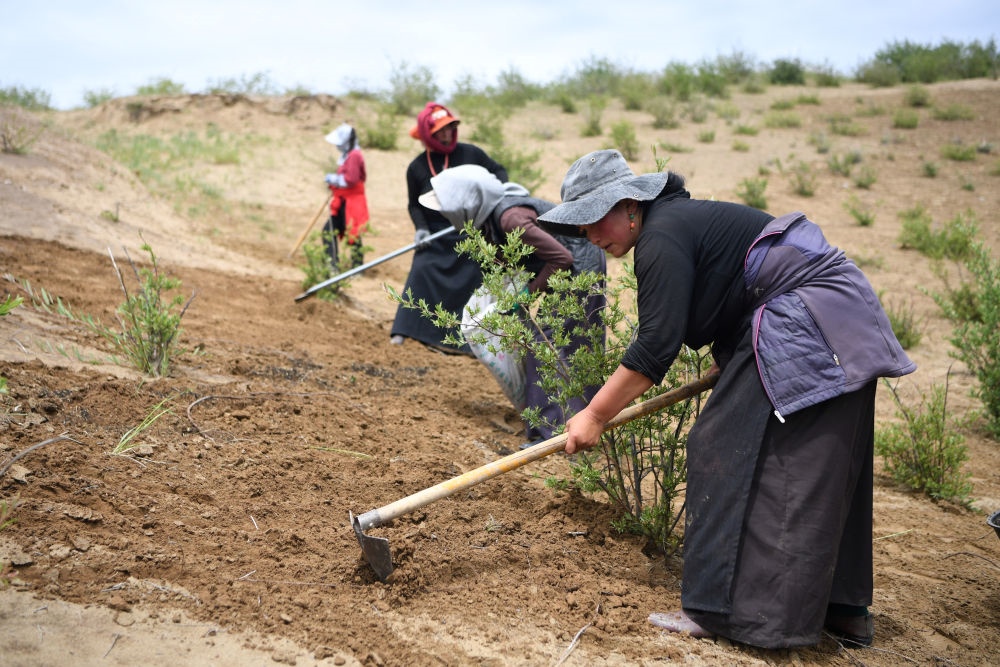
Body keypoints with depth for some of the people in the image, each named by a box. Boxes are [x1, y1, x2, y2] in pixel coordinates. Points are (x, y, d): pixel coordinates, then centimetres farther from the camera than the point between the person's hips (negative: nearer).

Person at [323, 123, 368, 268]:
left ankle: (357, 266, 4)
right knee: (329, 230, 11)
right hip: (342, 202, 11)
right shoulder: (346, 154, 14)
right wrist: (334, 181, 8)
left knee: (352, 235, -5)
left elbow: (351, 179, -25)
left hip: (352, 202, -11)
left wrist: (334, 179, -14)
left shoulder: (354, 156, -18)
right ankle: (332, 265, 16)